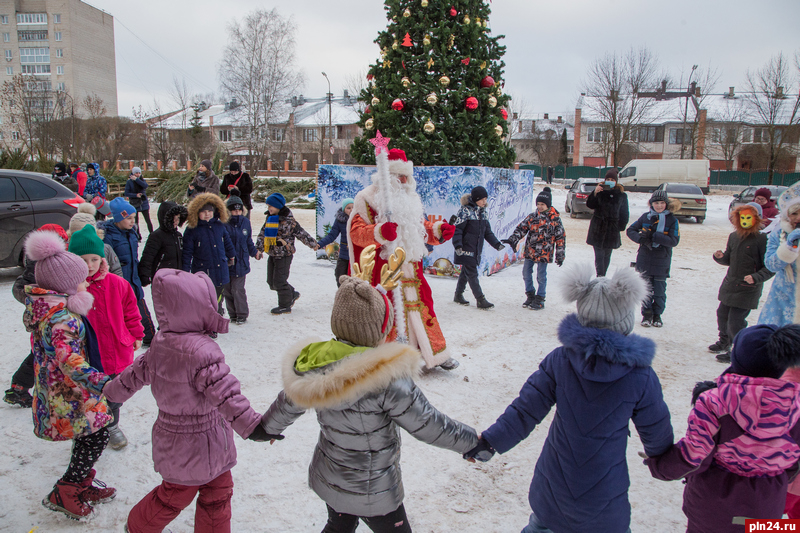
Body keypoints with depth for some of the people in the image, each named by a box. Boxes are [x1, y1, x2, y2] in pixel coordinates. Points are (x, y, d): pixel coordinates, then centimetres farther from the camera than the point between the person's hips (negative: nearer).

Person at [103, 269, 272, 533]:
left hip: (171, 436, 7)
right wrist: (250, 424, -36)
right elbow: (224, 392, -35)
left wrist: (113, 391, 29)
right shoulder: (202, 351, -29)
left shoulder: (160, 342, -3)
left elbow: (137, 372, 12)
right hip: (200, 442, -7)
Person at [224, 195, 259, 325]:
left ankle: (242, 315, 11)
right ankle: (233, 314, 21)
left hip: (241, 262, 1)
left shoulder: (245, 222, 5)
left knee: (238, 289, -4)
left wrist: (254, 252, 9)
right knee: (227, 290, 6)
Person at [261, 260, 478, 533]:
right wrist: (473, 441, -6)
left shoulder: (313, 362, -12)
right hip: (371, 494, -6)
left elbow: (287, 404, 5)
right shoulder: (387, 379, -32)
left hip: (327, 479, 6)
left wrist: (269, 427, 27)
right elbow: (429, 425, -23)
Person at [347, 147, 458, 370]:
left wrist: (439, 230, 4)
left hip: (410, 270, 7)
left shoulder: (409, 200, 17)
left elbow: (421, 227, 25)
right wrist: (380, 233, -32)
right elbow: (356, 231, -14)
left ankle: (436, 354, 24)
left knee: (422, 307, 12)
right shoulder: (367, 199, -5)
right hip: (383, 271, -6)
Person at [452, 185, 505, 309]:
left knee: (466, 272, 15)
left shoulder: (483, 212, 12)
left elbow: (487, 231, 18)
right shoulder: (465, 211, -11)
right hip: (466, 249, -8)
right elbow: (457, 229, -15)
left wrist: (497, 244, 10)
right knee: (472, 273, -7)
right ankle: (480, 300, -7)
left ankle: (458, 295, 27)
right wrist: (458, 246, -25)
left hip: (476, 249, 8)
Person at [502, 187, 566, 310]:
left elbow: (561, 238, -2)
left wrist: (560, 256, -2)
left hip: (544, 253, -4)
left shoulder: (555, 219, -6)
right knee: (526, 273, 10)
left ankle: (539, 299, 15)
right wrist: (513, 239, -14)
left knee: (541, 276, 2)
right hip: (529, 252, 5)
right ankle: (530, 296, 27)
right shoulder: (532, 217, 5)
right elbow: (521, 228, 3)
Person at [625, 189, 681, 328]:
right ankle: (647, 314, 20)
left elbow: (674, 241, -14)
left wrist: (653, 236, -24)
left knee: (659, 290, 7)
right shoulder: (645, 217, 1)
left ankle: (657, 314, 22)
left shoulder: (672, 220, -5)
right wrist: (642, 239, -17)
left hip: (661, 262, -1)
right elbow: (630, 230, 3)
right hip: (644, 260, 1)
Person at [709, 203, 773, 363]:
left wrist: (756, 277, -28)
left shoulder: (762, 240, -14)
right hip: (729, 284, 7)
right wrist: (720, 257, -5)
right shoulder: (733, 236, 6)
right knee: (722, 314, 17)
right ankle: (724, 343, 39)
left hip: (748, 289, -7)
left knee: (735, 321, -7)